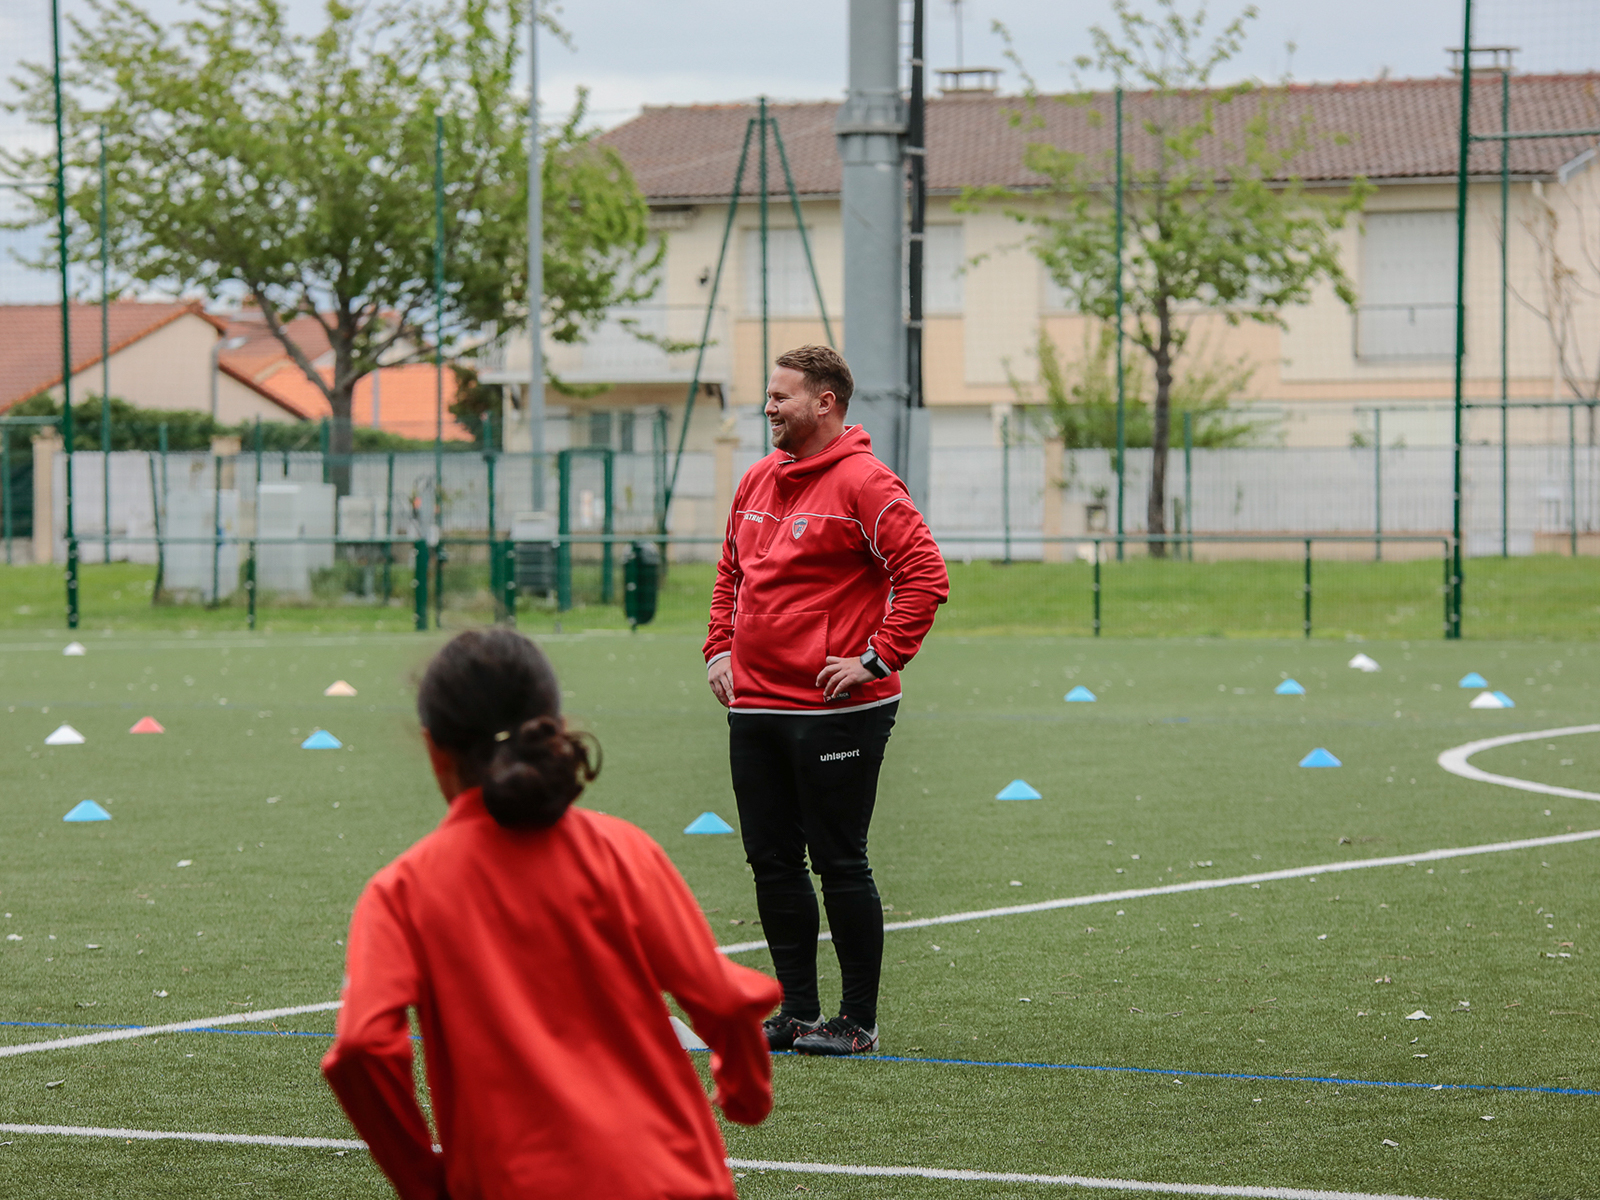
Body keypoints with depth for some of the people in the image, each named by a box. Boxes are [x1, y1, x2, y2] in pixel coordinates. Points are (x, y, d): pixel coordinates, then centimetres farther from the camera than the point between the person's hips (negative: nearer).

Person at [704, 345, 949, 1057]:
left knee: (839, 865, -3)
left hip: (835, 712, -8)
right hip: (754, 706, 8)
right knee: (772, 862, 9)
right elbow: (731, 574, 26)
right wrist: (720, 648, 13)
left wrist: (876, 659, -18)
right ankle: (797, 1011, 18)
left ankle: (859, 1020, 5)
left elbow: (925, 576, -16)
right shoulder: (757, 481, 13)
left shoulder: (863, 484, -11)